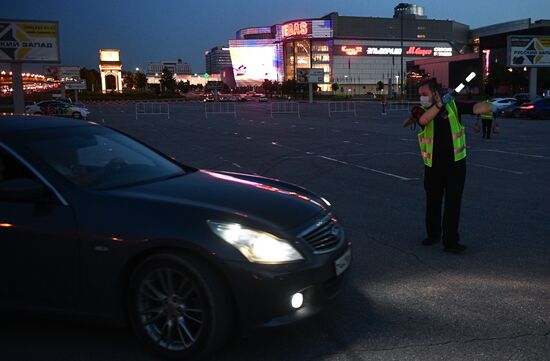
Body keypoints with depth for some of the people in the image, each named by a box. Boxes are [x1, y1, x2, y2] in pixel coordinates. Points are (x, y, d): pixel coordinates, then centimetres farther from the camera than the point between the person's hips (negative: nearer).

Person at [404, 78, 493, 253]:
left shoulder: (453, 105, -2)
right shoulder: (422, 110, -2)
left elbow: (477, 107, -12)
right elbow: (423, 120, -25)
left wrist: (491, 107, -30)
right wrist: (440, 104, -35)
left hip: (455, 163, -1)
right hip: (433, 165, 2)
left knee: (453, 203, 0)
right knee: (433, 201, 15)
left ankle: (450, 241, 7)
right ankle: (433, 234, 33)